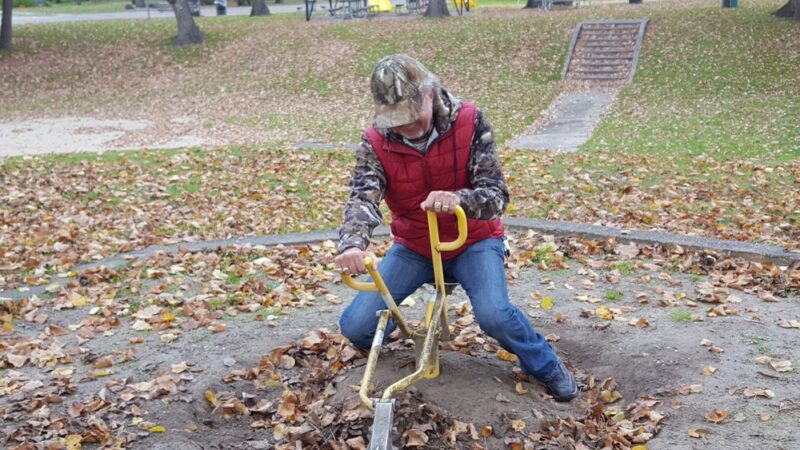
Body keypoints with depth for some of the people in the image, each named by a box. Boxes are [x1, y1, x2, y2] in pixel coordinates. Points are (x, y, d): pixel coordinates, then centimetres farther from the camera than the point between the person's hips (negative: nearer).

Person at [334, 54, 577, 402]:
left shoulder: (469, 123, -20)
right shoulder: (376, 144, -15)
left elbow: (497, 195, -24)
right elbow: (363, 198, -31)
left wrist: (457, 200, -48)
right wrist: (351, 245, -54)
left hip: (473, 240, -2)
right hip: (413, 246, 2)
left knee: (494, 316, -29)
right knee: (355, 326, -11)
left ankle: (547, 367, 4)